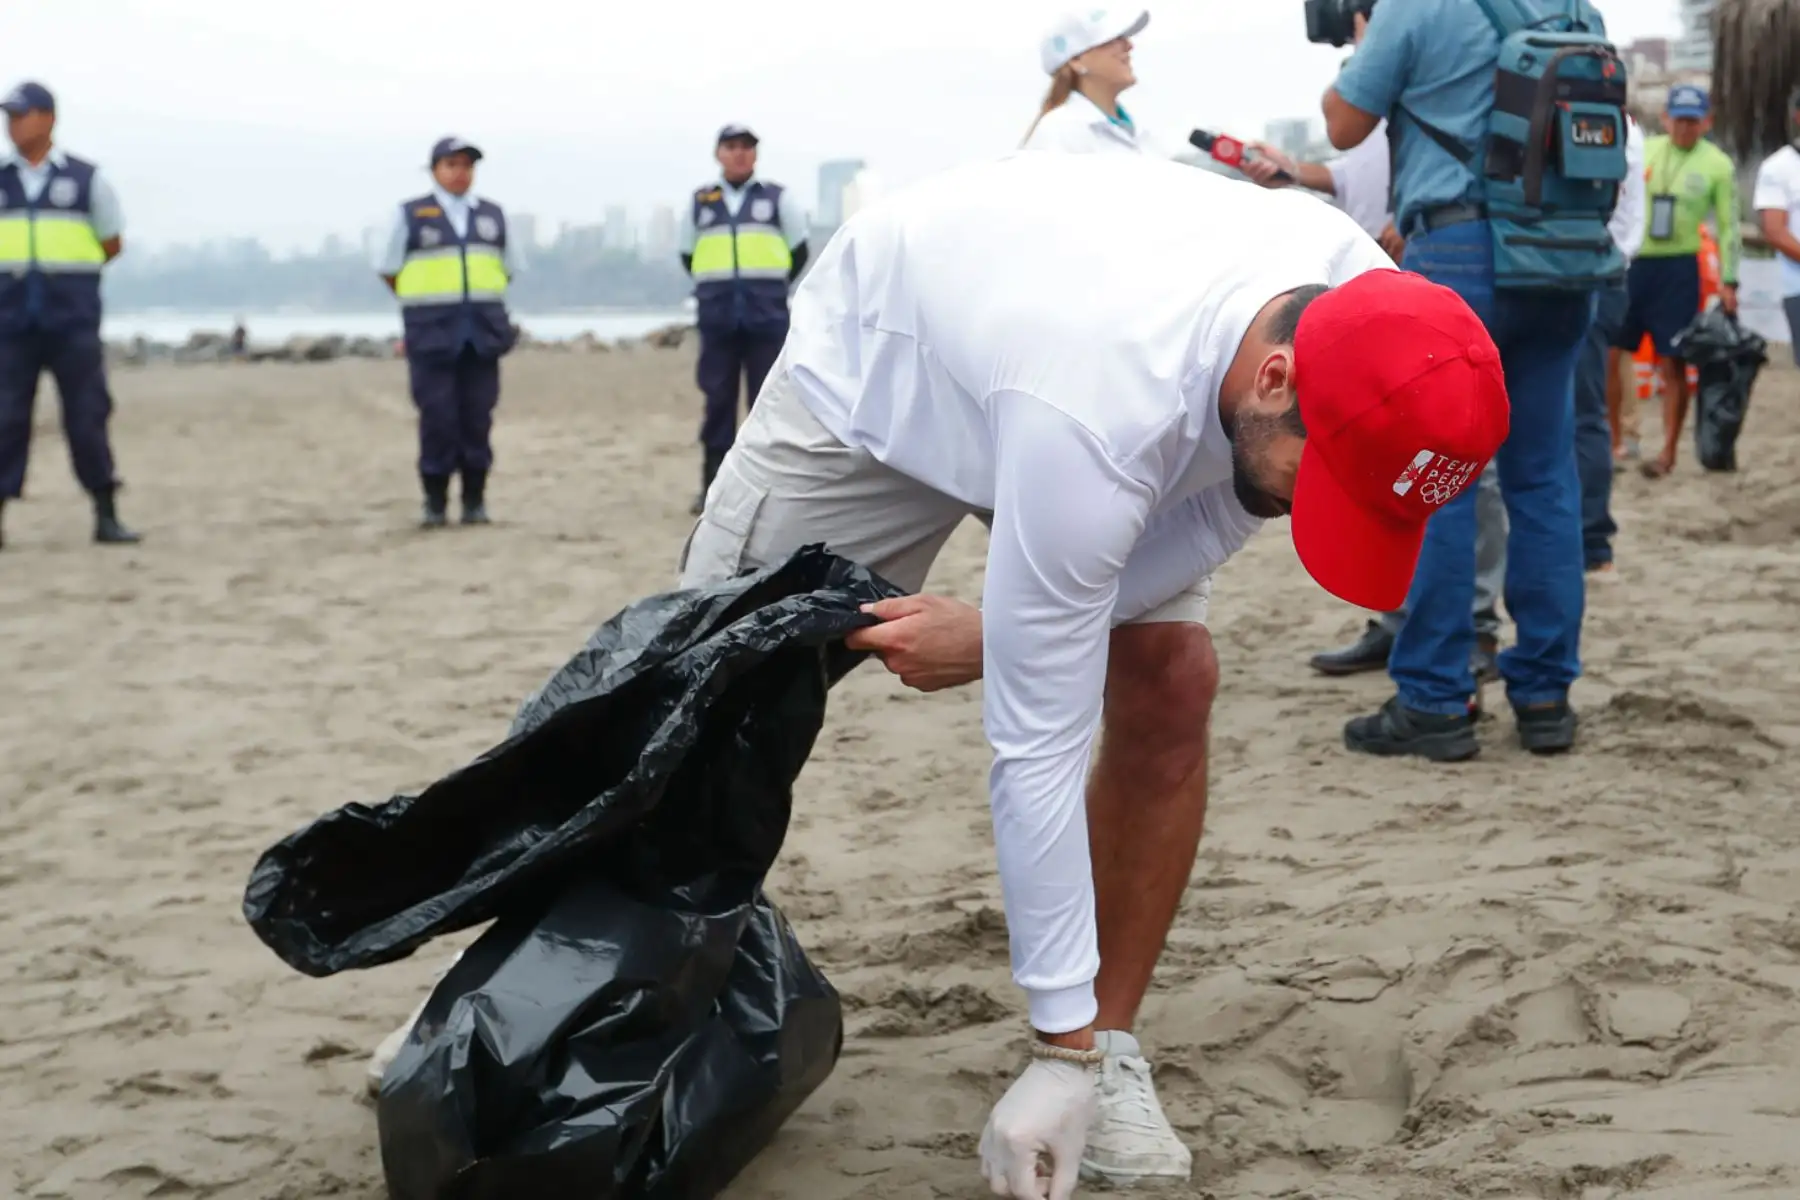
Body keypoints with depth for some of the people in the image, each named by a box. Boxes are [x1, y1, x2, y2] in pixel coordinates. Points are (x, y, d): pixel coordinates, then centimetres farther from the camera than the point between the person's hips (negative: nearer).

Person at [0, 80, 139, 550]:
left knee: (88, 414, 0)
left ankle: (106, 515, 8)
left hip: (71, 314, -1)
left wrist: (65, 269, 8)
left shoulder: (86, 178, 4)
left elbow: (112, 244, 10)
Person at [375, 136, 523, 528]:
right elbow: (388, 269, 7)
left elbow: (511, 268, 21)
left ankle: (475, 500, 8)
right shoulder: (409, 215, 2)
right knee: (437, 417, -6)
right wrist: (424, 306, 10)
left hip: (482, 331, 3)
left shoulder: (493, 215, 13)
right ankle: (435, 502, 1)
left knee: (478, 416, 1)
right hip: (432, 332, -3)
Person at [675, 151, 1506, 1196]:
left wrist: (1000, 633, -25)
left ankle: (1116, 1048, -2)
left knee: (1170, 687, -14)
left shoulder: (1362, 292, -29)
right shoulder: (1092, 422, -47)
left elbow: (1210, 516, -13)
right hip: (874, 368, -4)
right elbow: (1037, 748, -39)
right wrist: (1057, 1052, -33)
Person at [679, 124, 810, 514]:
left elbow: (798, 251, 12)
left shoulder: (778, 197, 5)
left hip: (767, 314, -1)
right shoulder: (699, 200, 10)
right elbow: (687, 255, 20)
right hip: (717, 316, 2)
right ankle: (713, 486, 7)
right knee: (718, 399, 3)